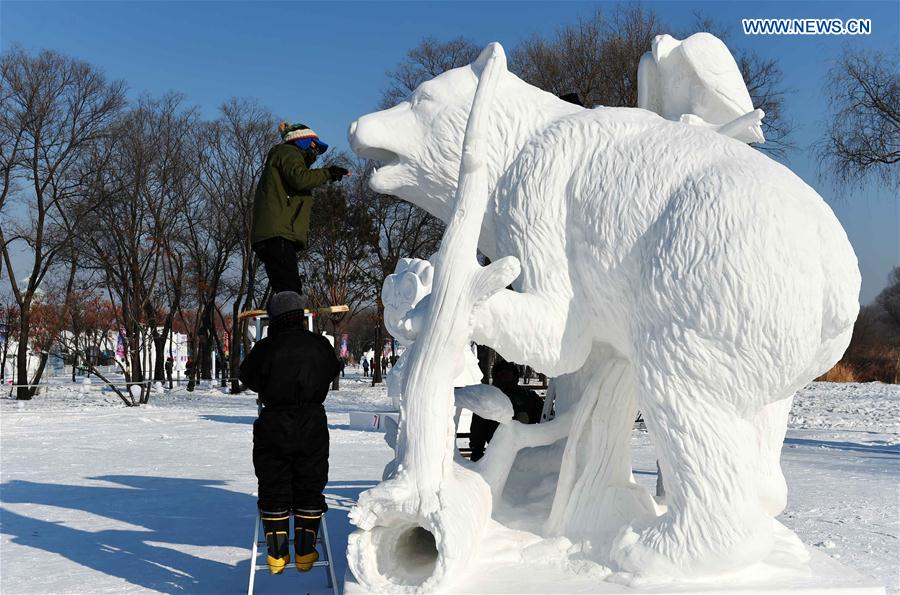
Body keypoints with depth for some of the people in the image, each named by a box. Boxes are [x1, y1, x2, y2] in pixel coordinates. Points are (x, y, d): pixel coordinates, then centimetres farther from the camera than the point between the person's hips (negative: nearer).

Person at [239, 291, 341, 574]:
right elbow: (332, 370, 15)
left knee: (273, 489, 10)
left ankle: (277, 554, 13)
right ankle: (305, 552, 13)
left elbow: (247, 375, 6)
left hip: (273, 425, -1)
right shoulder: (319, 345, -2)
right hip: (313, 423, 1)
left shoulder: (265, 349, -9)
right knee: (309, 487, 11)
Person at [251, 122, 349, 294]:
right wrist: (328, 173, -3)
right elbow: (299, 178, -13)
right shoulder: (288, 152, 8)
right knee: (290, 292, -22)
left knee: (290, 292, 0)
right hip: (277, 234, -9)